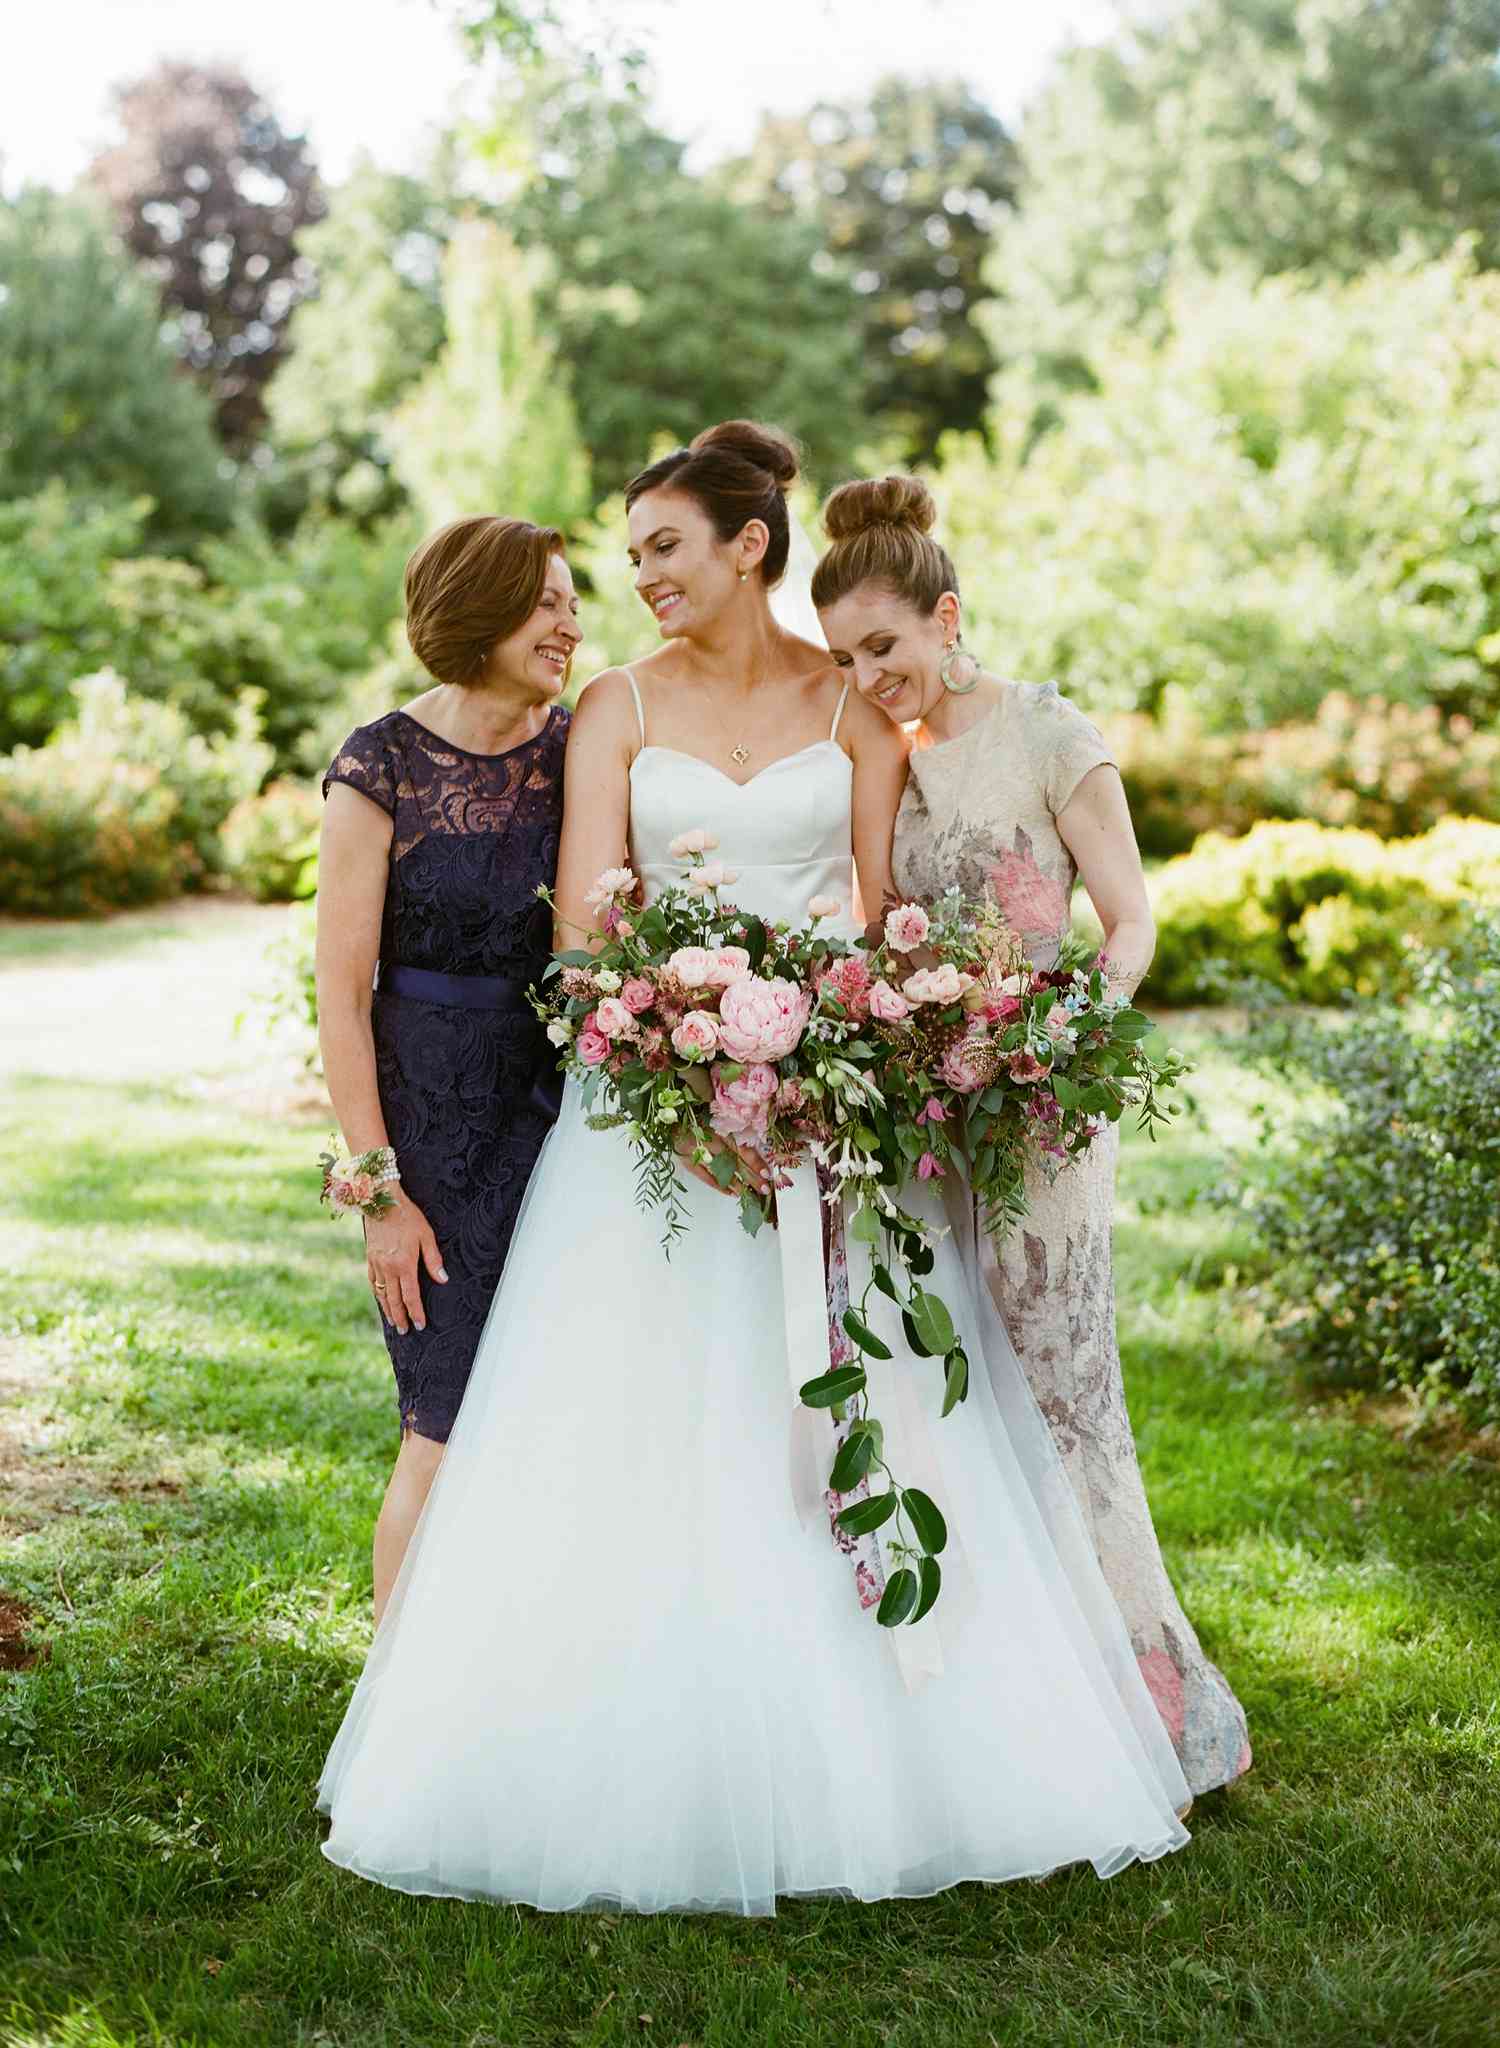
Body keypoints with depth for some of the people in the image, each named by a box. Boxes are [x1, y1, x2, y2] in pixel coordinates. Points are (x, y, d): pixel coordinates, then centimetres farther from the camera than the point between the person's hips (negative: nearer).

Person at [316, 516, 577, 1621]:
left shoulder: (580, 746, 4)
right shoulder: (382, 769, -9)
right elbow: (341, 997, -8)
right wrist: (380, 1190, -11)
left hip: (569, 1100, 4)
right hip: (438, 1114, -4)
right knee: (454, 1426, -1)